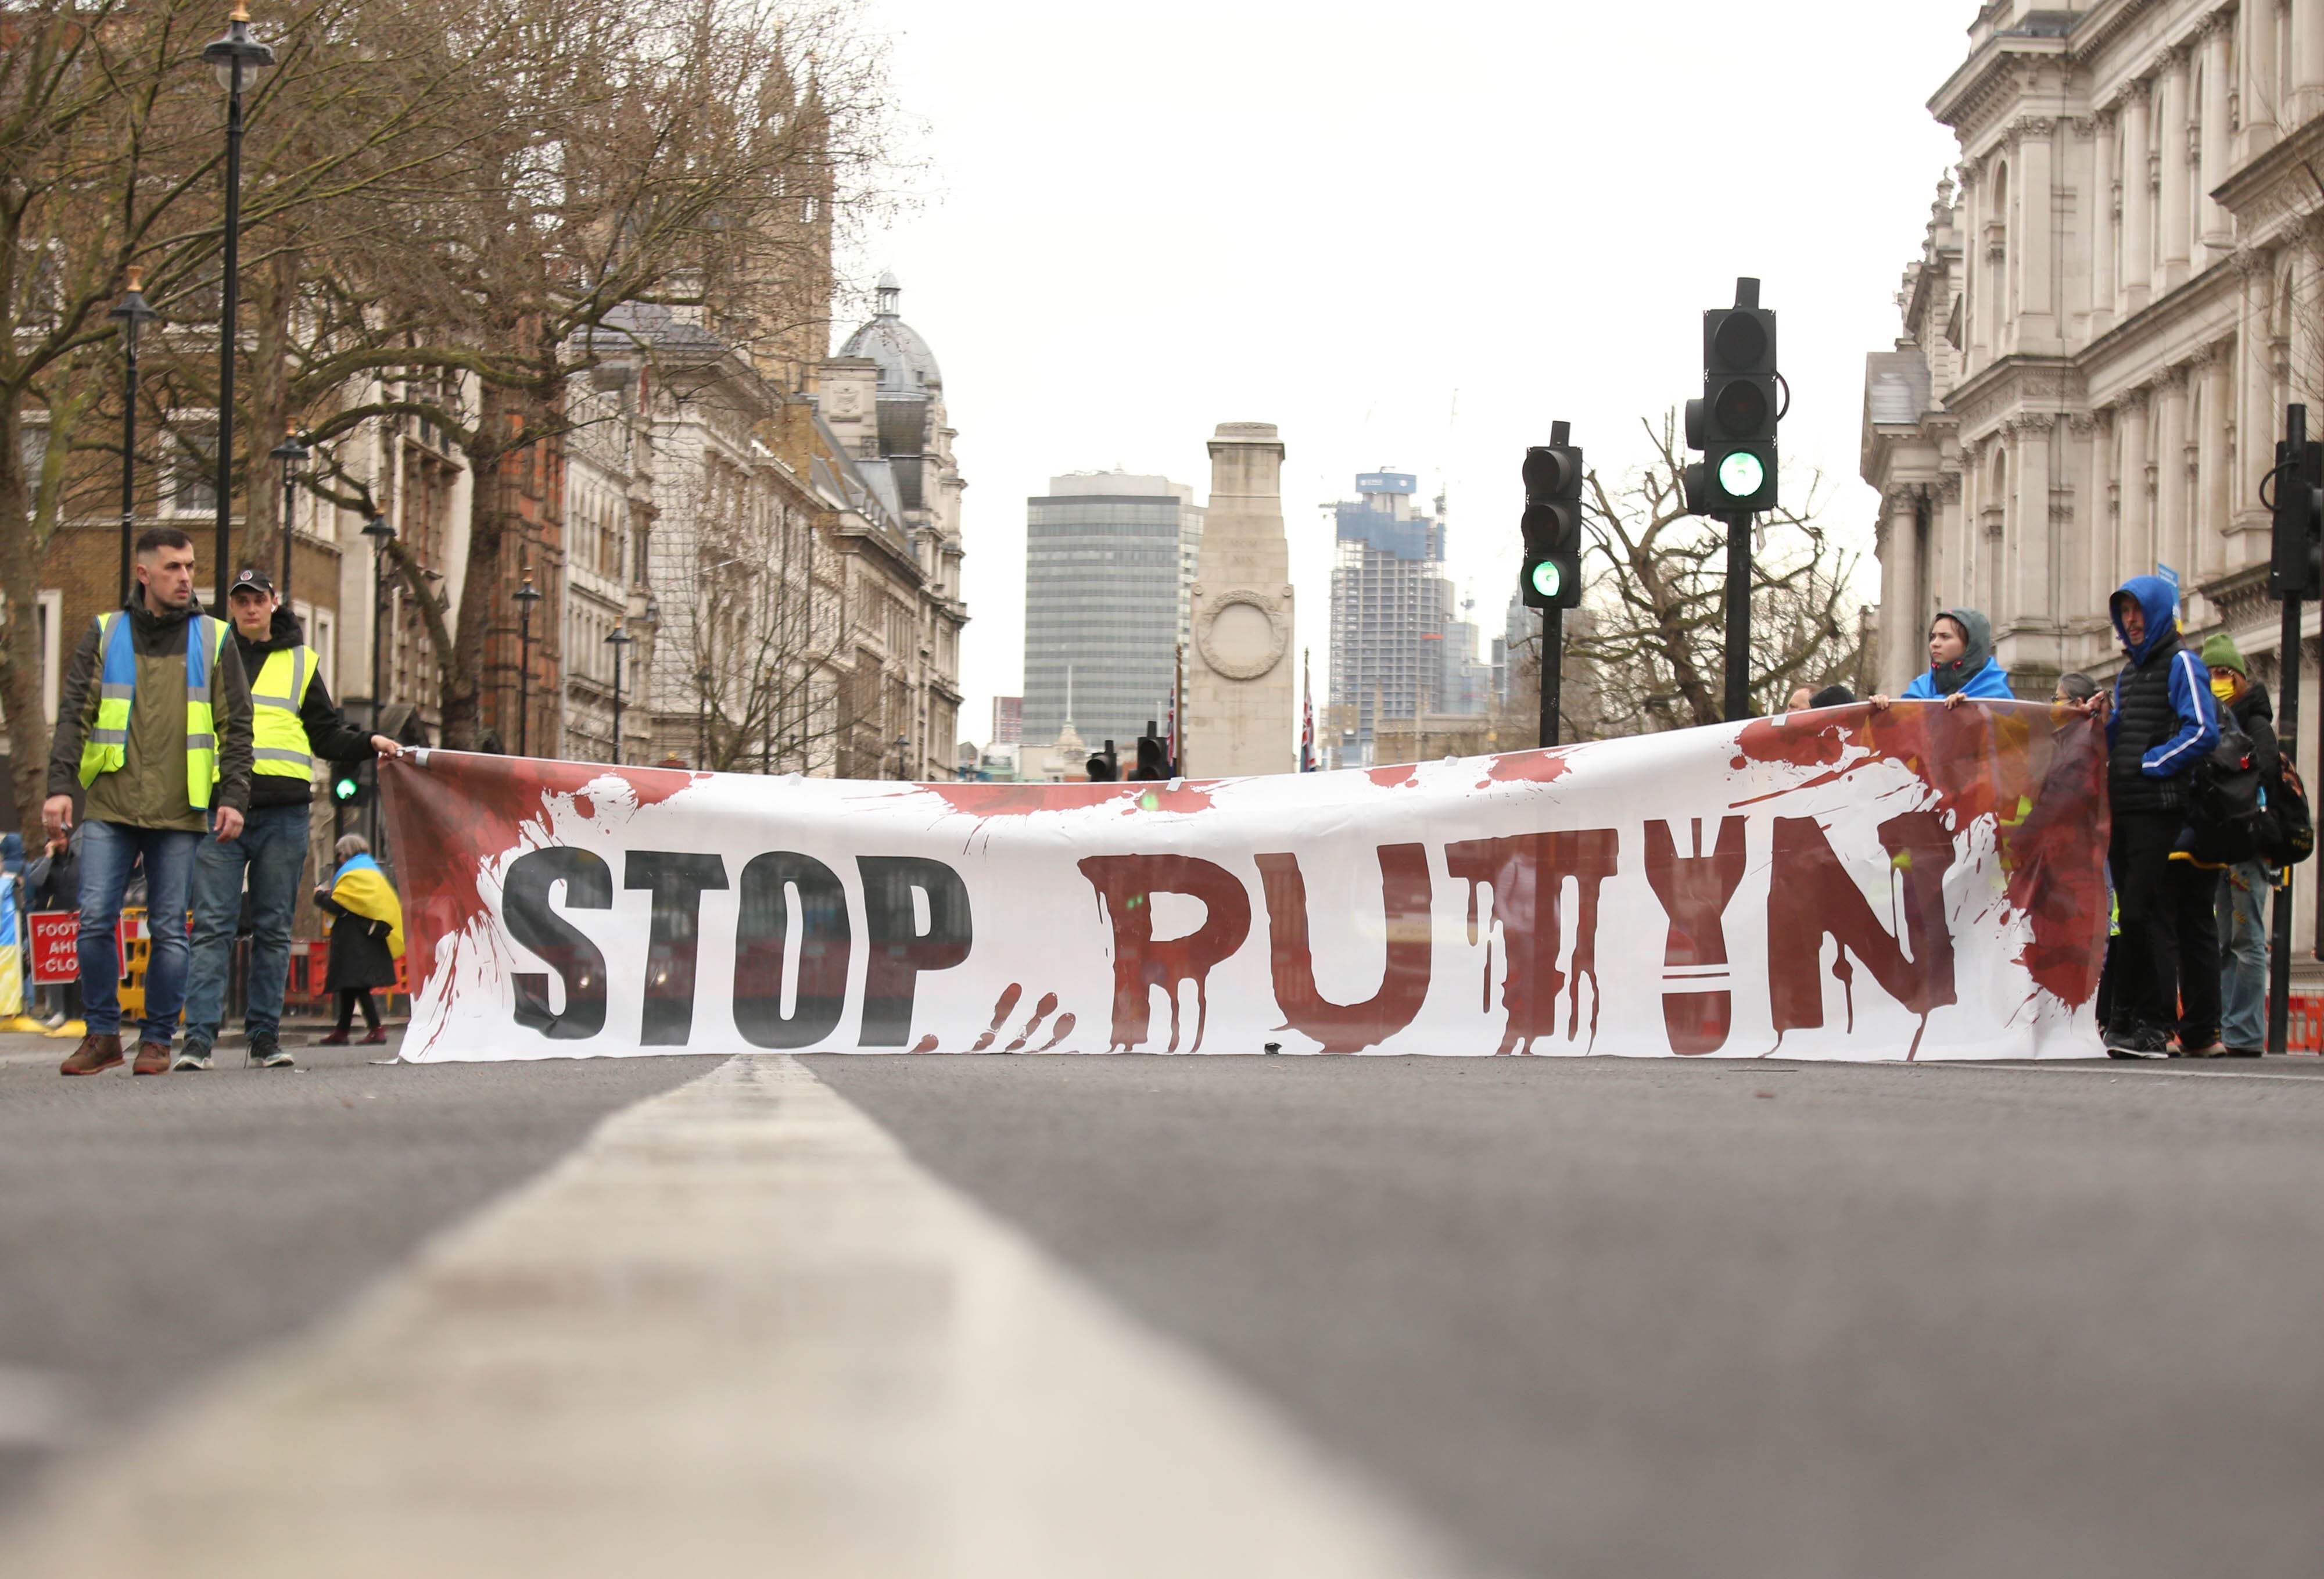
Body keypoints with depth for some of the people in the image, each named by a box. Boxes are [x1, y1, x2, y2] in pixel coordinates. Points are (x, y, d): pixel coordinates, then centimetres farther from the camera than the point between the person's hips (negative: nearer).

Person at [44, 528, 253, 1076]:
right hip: (110, 806, 0)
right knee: (95, 920, -7)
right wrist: (60, 786, -5)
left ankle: (157, 1039, 11)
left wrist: (233, 796, -3)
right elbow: (74, 715, 6)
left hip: (180, 810, 0)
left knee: (169, 930, 1)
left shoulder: (213, 639, 9)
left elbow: (235, 725, 8)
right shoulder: (105, 634, 9)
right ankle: (102, 1034, 6)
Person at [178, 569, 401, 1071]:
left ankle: (265, 1038, 6)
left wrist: (368, 743, 2)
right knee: (212, 925, -7)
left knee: (274, 928, 2)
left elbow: (325, 732, 19)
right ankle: (198, 1037, -10)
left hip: (282, 810, 1)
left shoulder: (300, 662, 18)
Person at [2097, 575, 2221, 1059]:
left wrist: (2146, 766, -14)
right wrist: (2095, 723, 5)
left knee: (2146, 915, -13)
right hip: (2125, 810, 8)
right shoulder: (2128, 674, 23)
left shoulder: (2181, 665, -2)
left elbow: (2201, 732, -13)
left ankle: (2152, 1027, -12)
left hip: (2161, 810, -8)